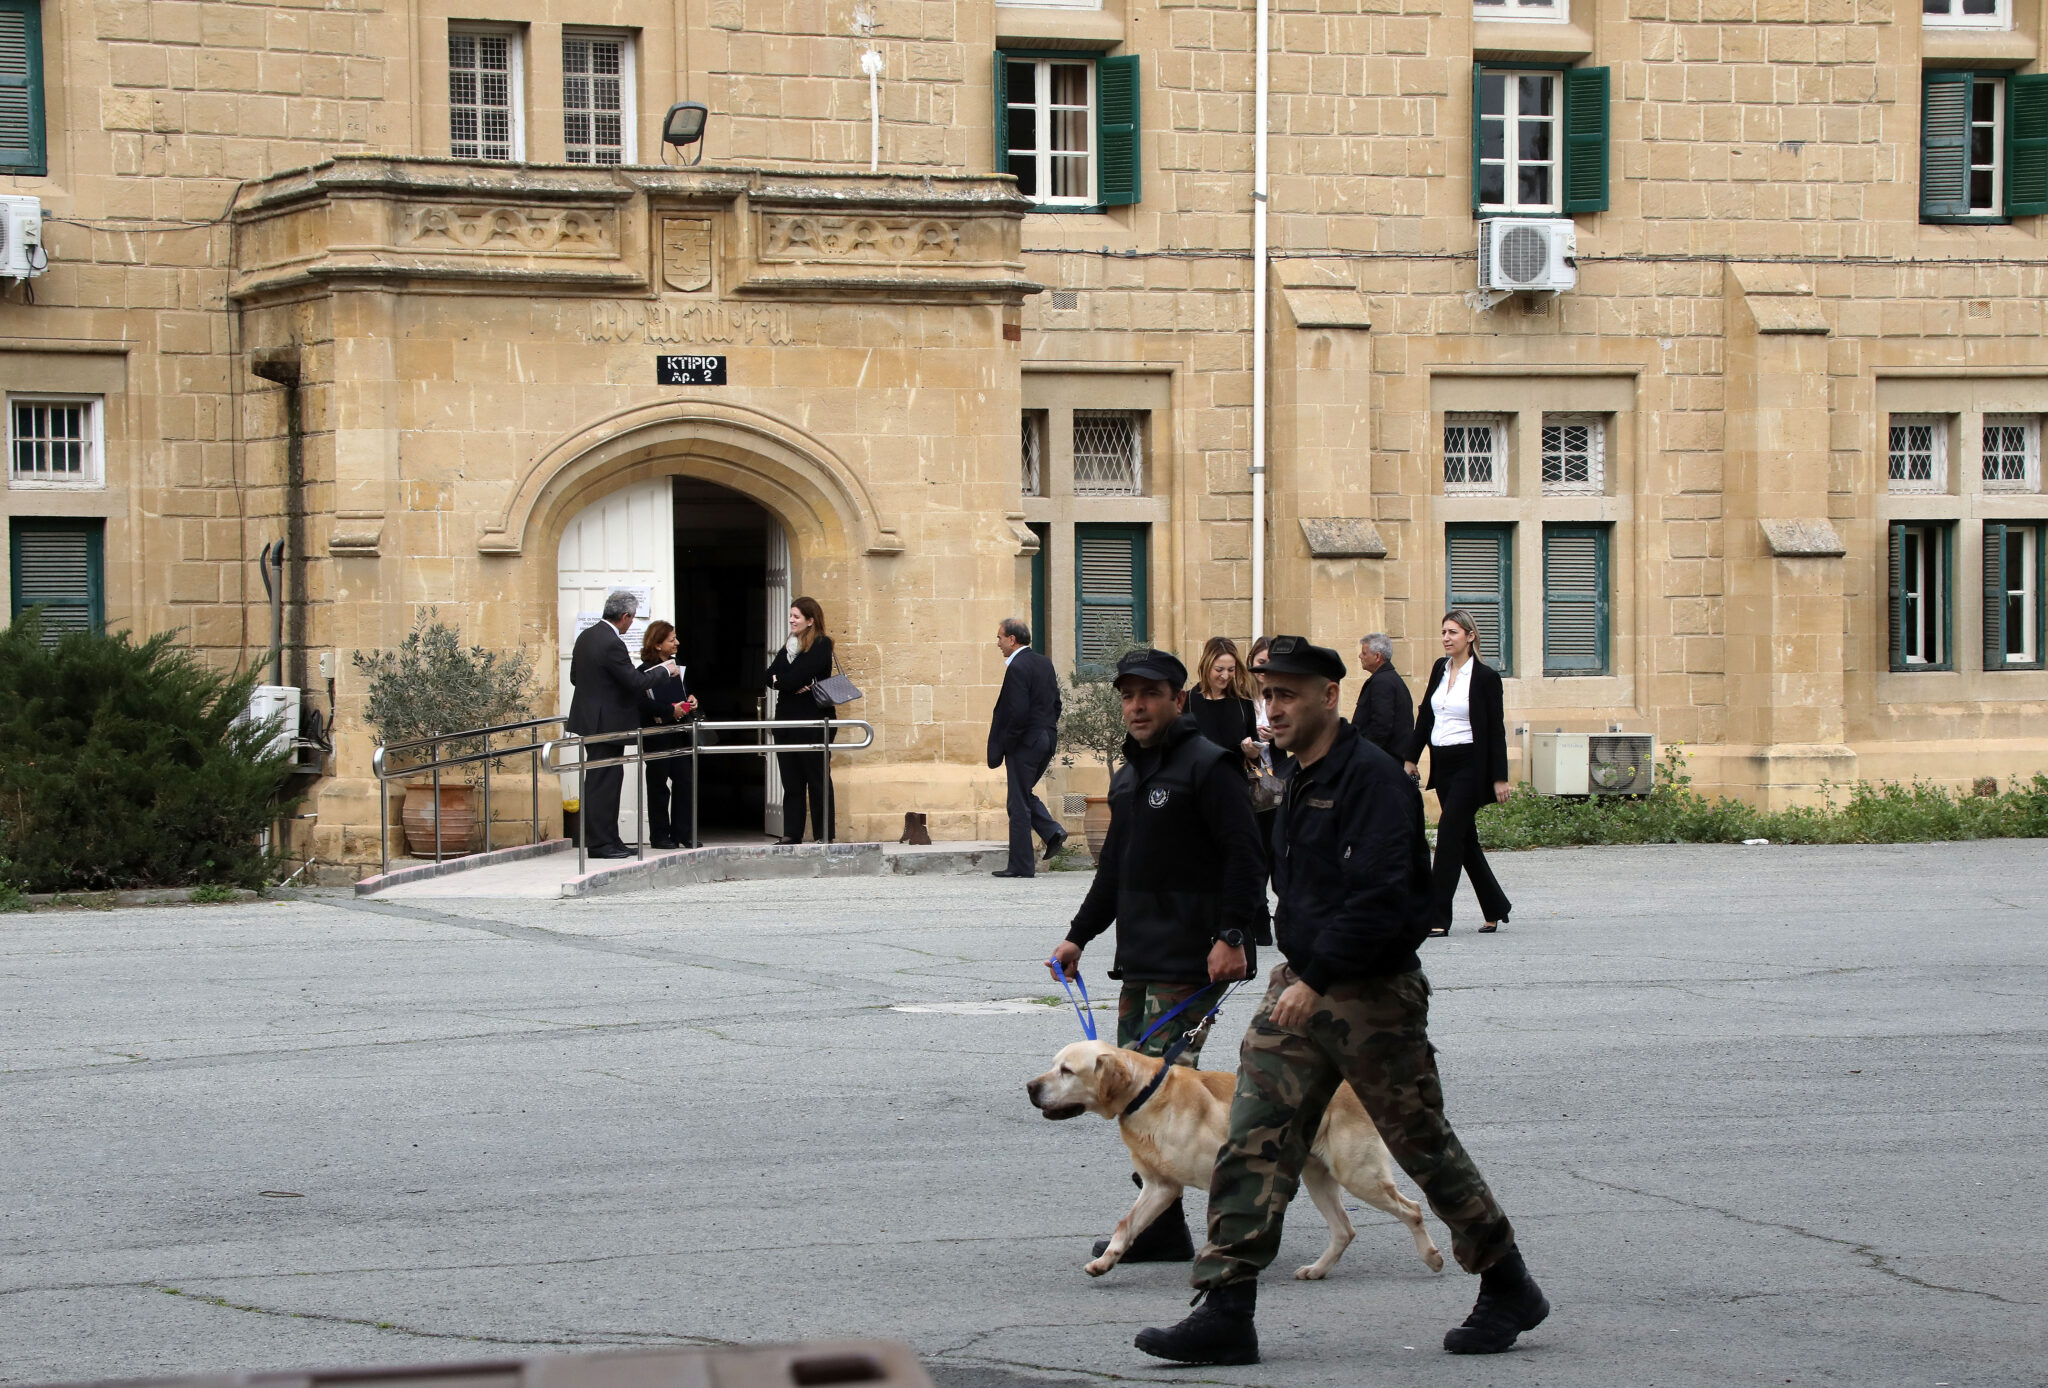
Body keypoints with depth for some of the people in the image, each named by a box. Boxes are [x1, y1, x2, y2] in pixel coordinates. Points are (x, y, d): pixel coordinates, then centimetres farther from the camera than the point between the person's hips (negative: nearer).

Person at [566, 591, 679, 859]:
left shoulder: (585, 636, 8)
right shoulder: (612, 644, -21)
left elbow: (575, 677, 16)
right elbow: (635, 682, -20)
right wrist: (664, 669, -7)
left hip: (588, 717, 10)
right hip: (607, 723, -10)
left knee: (600, 781, 13)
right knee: (603, 782, -5)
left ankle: (608, 840, 18)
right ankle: (600, 842, -2)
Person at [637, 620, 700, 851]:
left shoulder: (677, 667, 13)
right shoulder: (645, 671, -10)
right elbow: (643, 703, -20)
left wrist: (690, 701, 6)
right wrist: (671, 710, -22)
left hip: (678, 734, 6)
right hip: (656, 736, -6)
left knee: (684, 780, 2)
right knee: (658, 784, 1)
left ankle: (682, 832, 9)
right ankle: (659, 835, 8)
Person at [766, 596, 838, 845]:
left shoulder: (821, 646, -7)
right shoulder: (789, 647, 16)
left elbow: (795, 677, -18)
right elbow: (770, 676, 6)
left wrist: (779, 681, 0)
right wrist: (791, 684, -13)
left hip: (813, 723, -7)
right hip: (786, 721, 7)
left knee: (817, 780, -2)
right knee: (791, 781, 7)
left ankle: (824, 835, 1)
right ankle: (791, 834, 8)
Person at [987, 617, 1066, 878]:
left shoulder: (1017, 668, -16)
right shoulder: (1044, 663, 11)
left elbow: (1017, 713, -22)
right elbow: (1056, 703, 14)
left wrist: (999, 748, -15)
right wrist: (1048, 730, 19)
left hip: (1025, 742, -9)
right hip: (1047, 738, 9)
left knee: (1019, 803, -1)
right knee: (1024, 794, 22)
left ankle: (1020, 865, 2)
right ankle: (1052, 832, 3)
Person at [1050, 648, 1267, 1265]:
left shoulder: (1208, 766, -9)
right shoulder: (1129, 774, 19)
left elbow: (1244, 857, -15)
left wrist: (1232, 936, -23)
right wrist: (1079, 935, 25)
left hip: (1191, 960, -9)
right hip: (1139, 957, 9)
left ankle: (1161, 1230, -9)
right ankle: (1159, 1226, 13)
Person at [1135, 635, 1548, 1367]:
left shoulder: (1372, 777, -16)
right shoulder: (1301, 779, 12)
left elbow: (1380, 896, -25)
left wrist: (1318, 978, -27)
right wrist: (1301, 975, 16)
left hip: (1374, 993, -8)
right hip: (1300, 985, 8)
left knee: (1422, 1142, 4)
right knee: (1253, 1140, -3)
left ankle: (1509, 1289, 21)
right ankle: (1226, 1312, -5)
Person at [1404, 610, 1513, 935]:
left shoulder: (1485, 677, -9)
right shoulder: (1440, 669, 9)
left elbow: (1496, 730, -9)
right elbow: (1425, 716, 17)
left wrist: (1499, 778, -11)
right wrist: (1411, 758, 15)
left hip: (1469, 765, -7)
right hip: (1442, 765, 7)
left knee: (1450, 835, -11)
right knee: (1465, 839, 11)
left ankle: (1437, 918, -10)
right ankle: (1495, 908, 24)